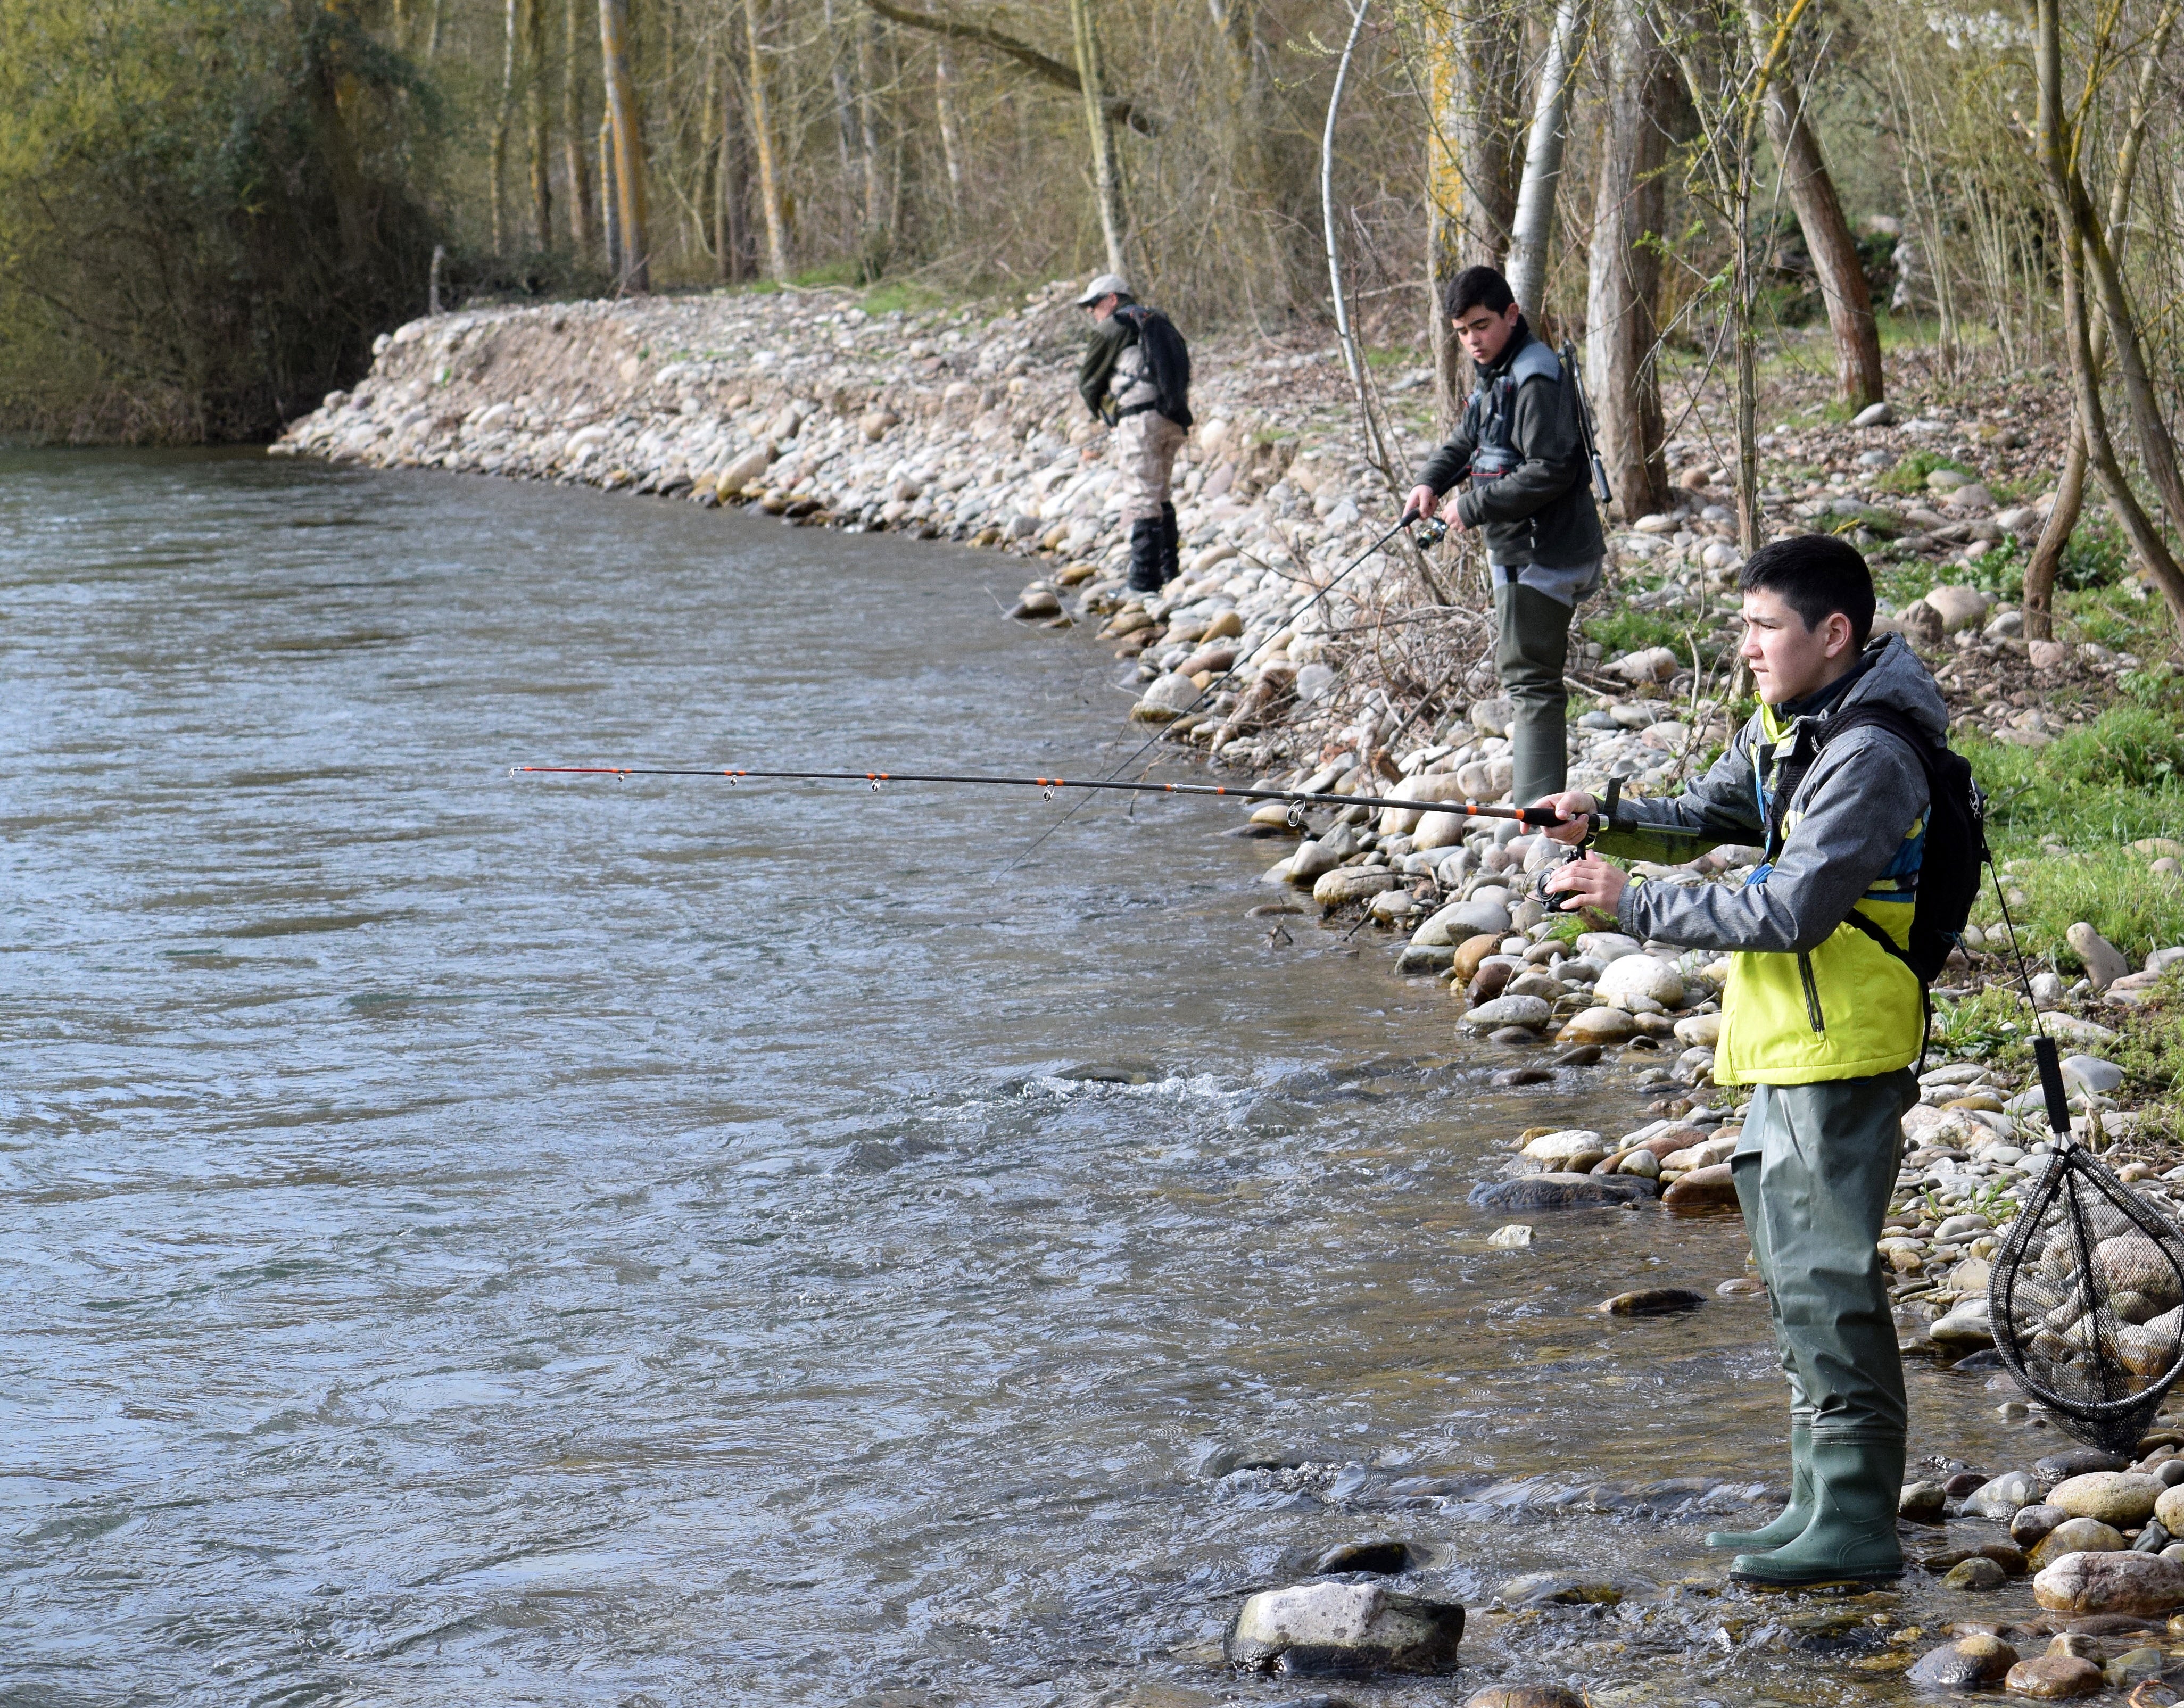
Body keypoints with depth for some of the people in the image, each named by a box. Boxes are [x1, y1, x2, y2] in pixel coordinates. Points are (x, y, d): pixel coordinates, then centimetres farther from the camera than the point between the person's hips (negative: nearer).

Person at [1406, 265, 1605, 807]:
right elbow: (1465, 442, 22)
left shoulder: (1536, 379, -19)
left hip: (1543, 553, -11)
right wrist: (1431, 482, 0)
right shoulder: (1494, 376, 15)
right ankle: (1537, 791, 33)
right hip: (1517, 551, 11)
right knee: (1517, 665, 21)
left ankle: (1539, 804, -13)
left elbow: (1550, 472, -25)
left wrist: (1471, 508, -20)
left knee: (1530, 676, -12)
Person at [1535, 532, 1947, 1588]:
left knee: (1827, 1279, -9)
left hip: (1840, 1054, -11)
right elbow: (1704, 819, 19)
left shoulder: (1867, 758, -20)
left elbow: (1791, 912, -24)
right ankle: (1823, 1505, 24)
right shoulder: (1786, 724, 11)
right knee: (1797, 1276, 15)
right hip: (1786, 1050, 11)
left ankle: (1857, 1526, -5)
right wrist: (1605, 822, 0)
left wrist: (1630, 903, -19)